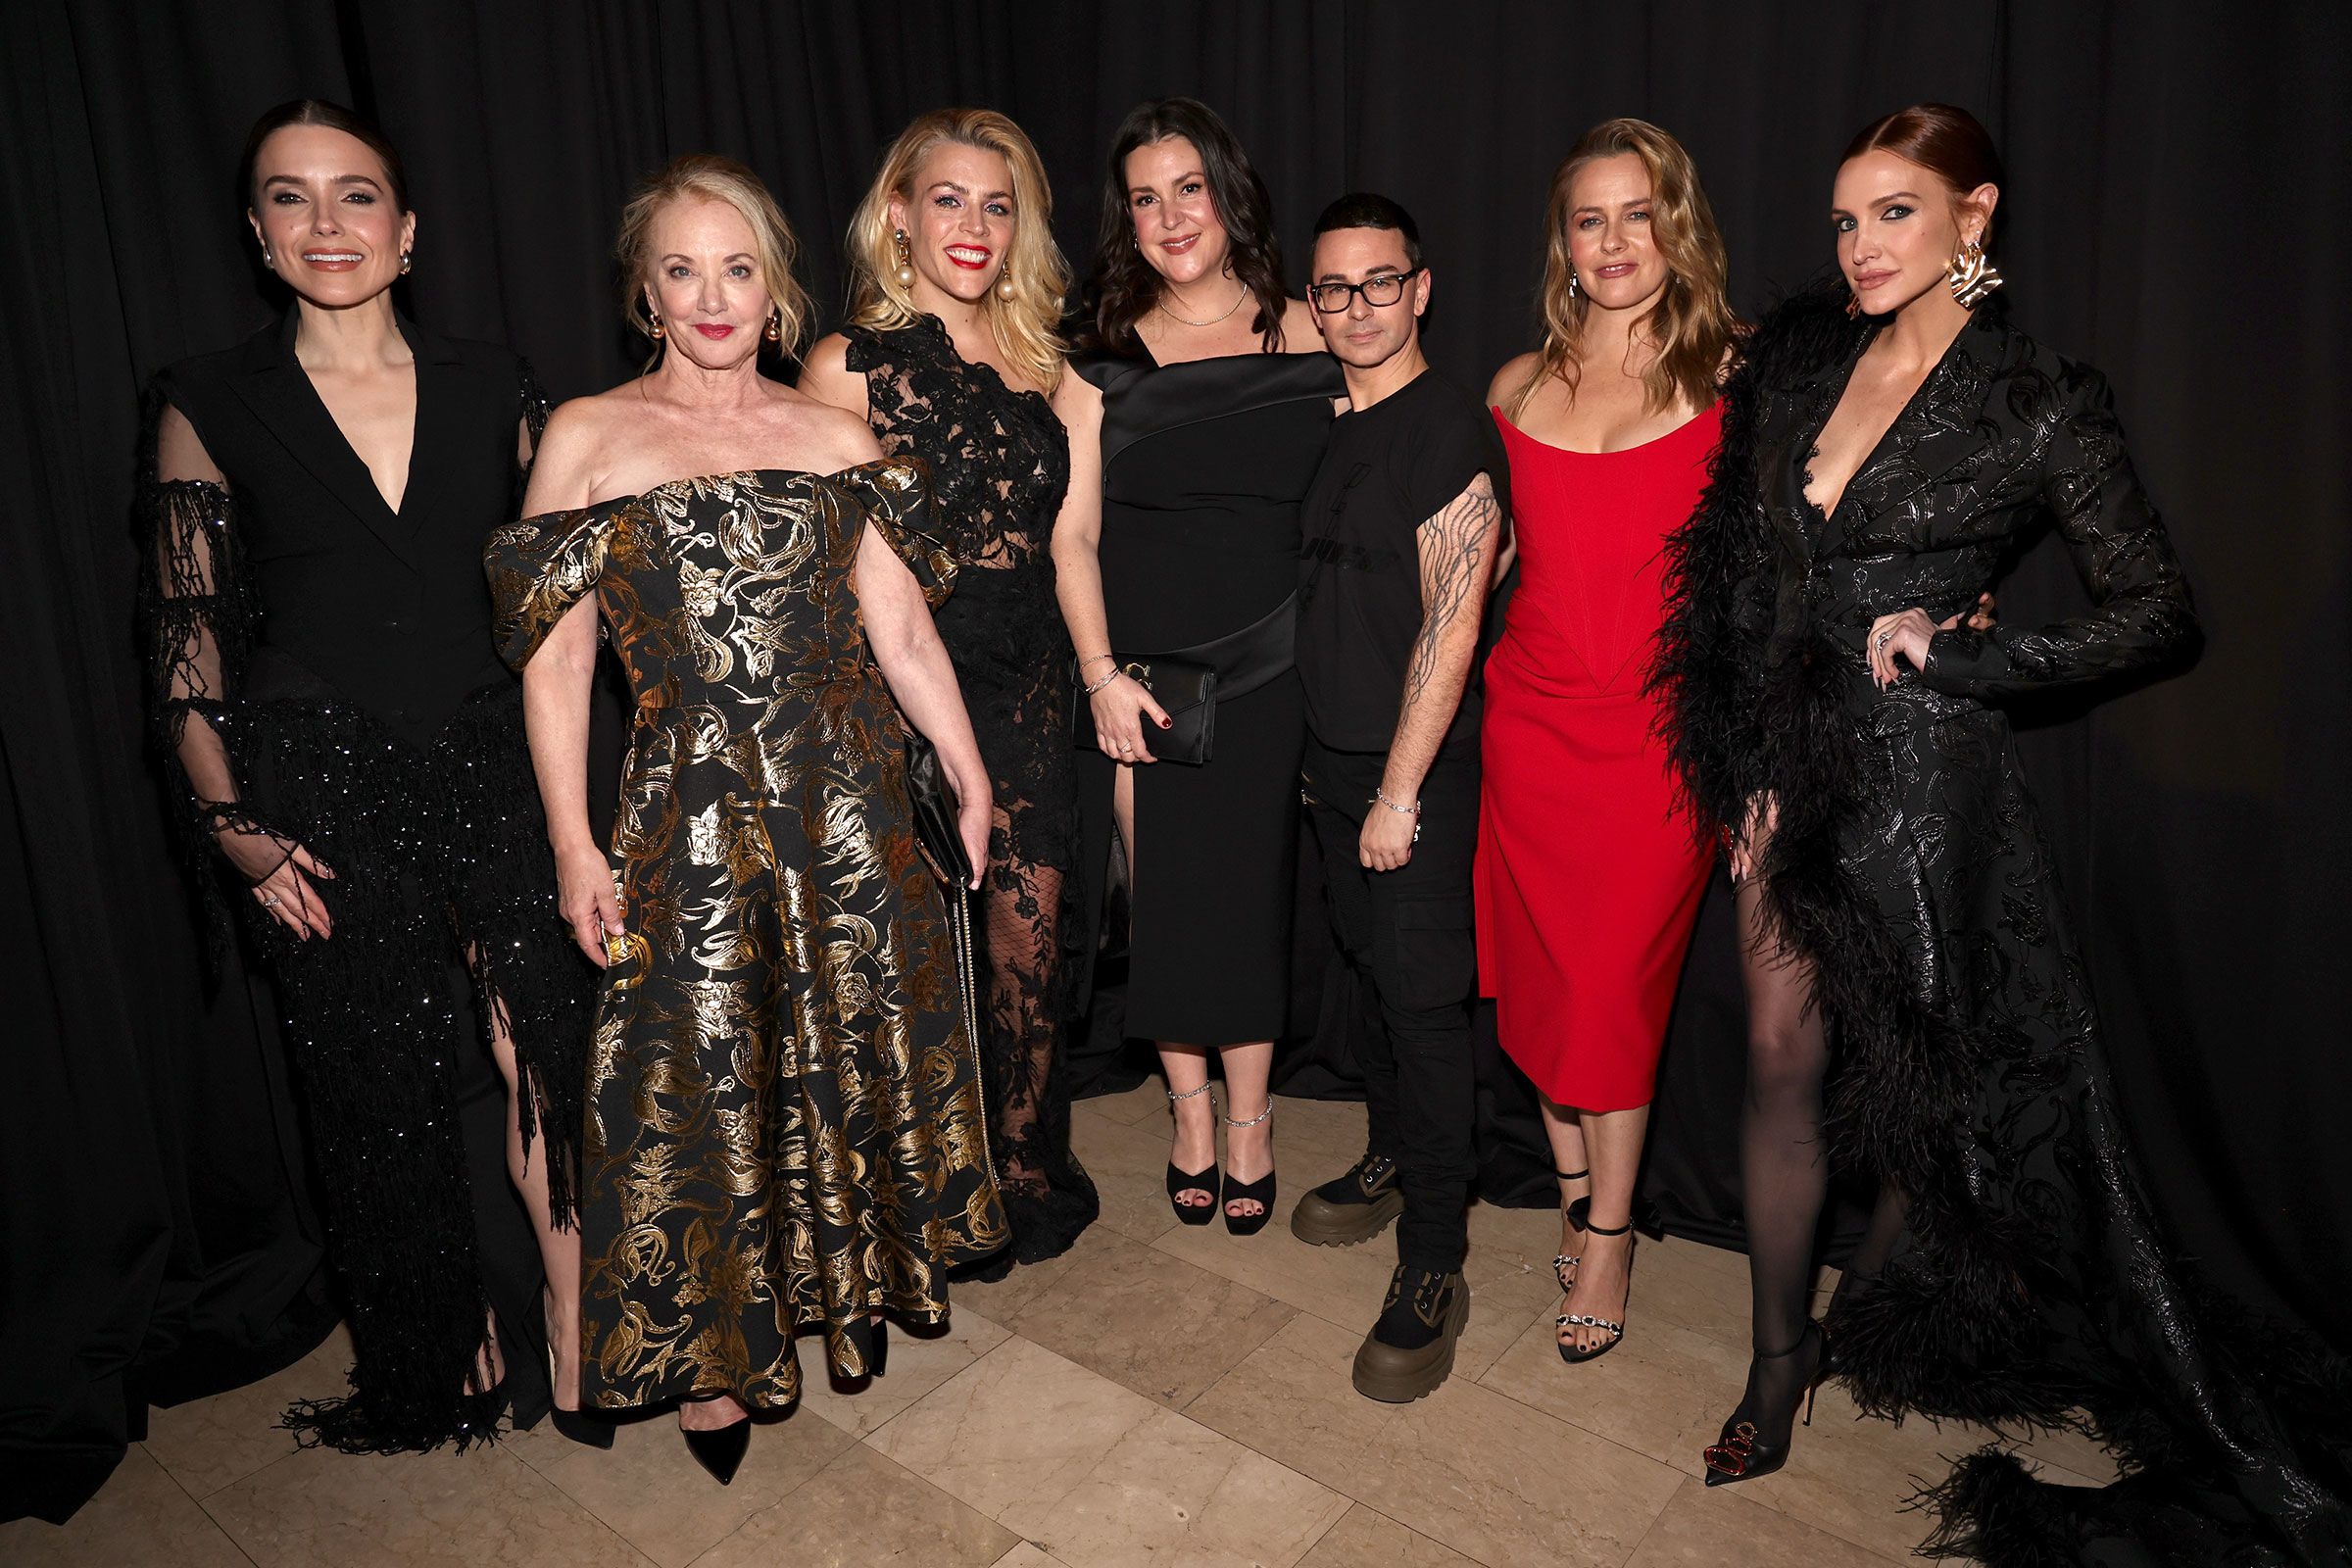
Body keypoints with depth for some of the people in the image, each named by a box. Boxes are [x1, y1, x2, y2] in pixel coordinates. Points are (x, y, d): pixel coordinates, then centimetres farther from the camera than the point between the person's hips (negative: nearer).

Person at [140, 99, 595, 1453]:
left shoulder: (491, 386, 4)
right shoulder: (210, 405, 0)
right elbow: (186, 630, 1)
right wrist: (229, 821, -6)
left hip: (492, 767, 1)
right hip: (324, 794, -1)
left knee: (542, 1052, -3)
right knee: (388, 1095, 9)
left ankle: (571, 1315, 18)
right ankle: (451, 1359, 29)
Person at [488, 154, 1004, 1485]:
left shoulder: (835, 440, 6)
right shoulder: (588, 438, 0)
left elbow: (905, 632, 6)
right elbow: (555, 657, -2)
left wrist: (973, 780, 4)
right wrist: (575, 848, -5)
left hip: (848, 799, 2)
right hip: (692, 811, -2)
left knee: (856, 1044, 12)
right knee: (703, 1070, 6)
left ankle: (848, 1286, 36)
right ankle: (714, 1352, 26)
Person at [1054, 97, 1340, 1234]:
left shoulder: (1305, 339, 3)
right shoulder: (1107, 361, 4)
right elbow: (1073, 536, 1)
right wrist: (1100, 674, -10)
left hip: (1268, 672, 0)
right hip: (1142, 678, 1)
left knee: (1251, 894, 6)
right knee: (1162, 900, 6)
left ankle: (1250, 1120, 26)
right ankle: (1190, 1115, 28)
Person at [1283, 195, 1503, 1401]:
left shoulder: (1451, 432, -15)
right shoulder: (1324, 421, 10)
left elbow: (1450, 627, -18)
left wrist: (1399, 792, -18)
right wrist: (1323, 755, 15)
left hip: (1418, 766, -8)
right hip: (1332, 755, 8)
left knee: (1423, 1001, -2)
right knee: (1372, 968, 19)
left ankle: (1432, 1268, 8)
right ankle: (1392, 1160, 39)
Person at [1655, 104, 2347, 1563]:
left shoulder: (2040, 404, -9)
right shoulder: (1802, 359, 6)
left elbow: (2160, 612, -3)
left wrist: (1963, 654, -10)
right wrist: (1744, 765, 5)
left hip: (1921, 771, -5)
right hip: (1791, 757, 5)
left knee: (1922, 1067, 6)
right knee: (1783, 1059, 10)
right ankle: (1779, 1356, 24)